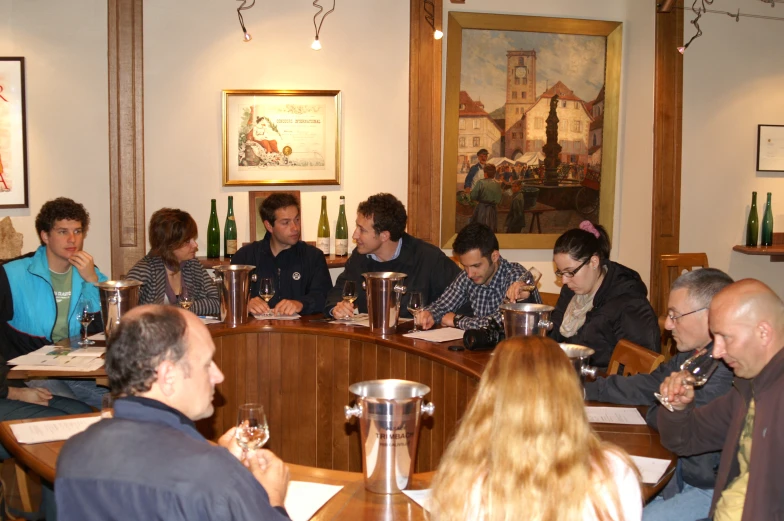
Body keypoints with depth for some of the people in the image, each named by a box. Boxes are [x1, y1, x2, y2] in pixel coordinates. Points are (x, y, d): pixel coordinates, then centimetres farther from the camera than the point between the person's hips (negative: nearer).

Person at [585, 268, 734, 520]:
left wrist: (654, 412, -1)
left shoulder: (727, 369, -27)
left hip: (713, 490, -9)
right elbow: (651, 384, 15)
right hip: (685, 475, 9)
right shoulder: (695, 355, 3)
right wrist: (586, 391, 11)